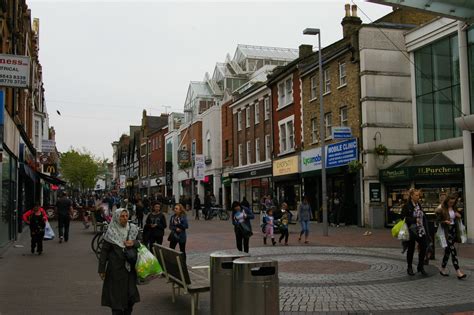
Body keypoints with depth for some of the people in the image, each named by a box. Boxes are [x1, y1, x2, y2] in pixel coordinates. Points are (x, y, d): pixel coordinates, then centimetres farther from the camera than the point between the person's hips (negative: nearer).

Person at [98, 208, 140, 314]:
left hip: (130, 267, 4)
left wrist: (133, 243, -15)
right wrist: (101, 269, -7)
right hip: (116, 267, -3)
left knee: (131, 293, 6)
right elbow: (104, 251, -6)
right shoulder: (111, 232, -7)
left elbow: (141, 243, 8)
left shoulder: (132, 229, 4)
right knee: (116, 293, 0)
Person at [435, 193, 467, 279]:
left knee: (448, 250, 12)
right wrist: (444, 222, -25)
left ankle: (442, 269, 25)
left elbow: (457, 220, 19)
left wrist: (459, 216, -3)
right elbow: (438, 220, -7)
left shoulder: (454, 208, 9)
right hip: (446, 231, -7)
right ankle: (458, 272, -15)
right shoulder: (441, 209, -11)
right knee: (453, 250, -13)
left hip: (453, 230, 7)